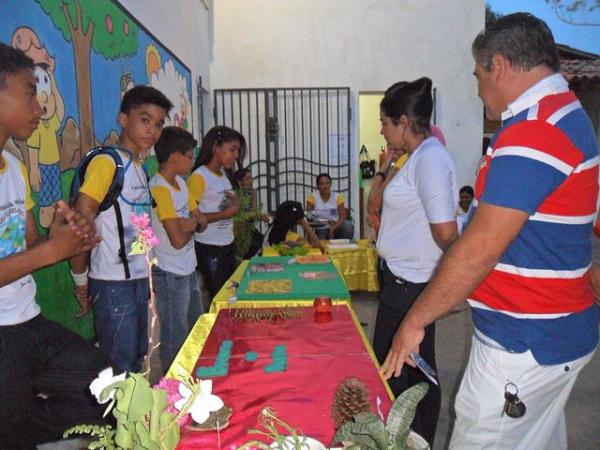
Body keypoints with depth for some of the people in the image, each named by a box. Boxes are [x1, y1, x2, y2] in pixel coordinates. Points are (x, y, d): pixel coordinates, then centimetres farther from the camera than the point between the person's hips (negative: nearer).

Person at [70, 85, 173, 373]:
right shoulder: (107, 162, -15)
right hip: (114, 284, -8)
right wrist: (80, 279, -10)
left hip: (138, 279, 8)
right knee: (118, 370, 3)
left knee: (136, 361, 19)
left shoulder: (139, 166, 11)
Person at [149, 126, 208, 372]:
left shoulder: (180, 182, 6)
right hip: (170, 273, -9)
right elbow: (178, 239, -26)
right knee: (176, 336, 5)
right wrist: (191, 225, -5)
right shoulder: (159, 189, -22)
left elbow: (201, 220, 10)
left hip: (188, 269, 9)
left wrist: (191, 223, -13)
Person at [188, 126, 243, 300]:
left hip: (227, 245, 8)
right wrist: (225, 214, -19)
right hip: (209, 249, -8)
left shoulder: (223, 173, 8)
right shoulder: (199, 177, -15)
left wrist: (235, 203, 0)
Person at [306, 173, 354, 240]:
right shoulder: (312, 197, -2)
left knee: (348, 225, -27)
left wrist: (333, 228, -25)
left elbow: (343, 217, -6)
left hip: (335, 227, 2)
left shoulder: (338, 197, 1)